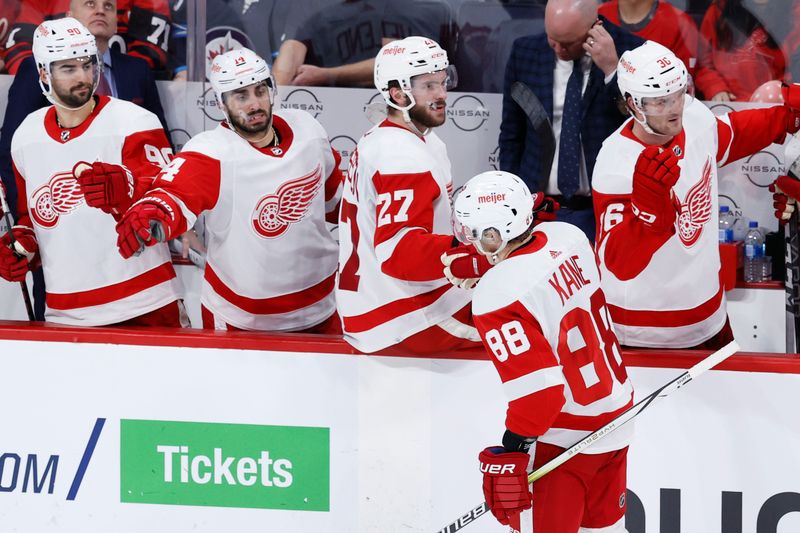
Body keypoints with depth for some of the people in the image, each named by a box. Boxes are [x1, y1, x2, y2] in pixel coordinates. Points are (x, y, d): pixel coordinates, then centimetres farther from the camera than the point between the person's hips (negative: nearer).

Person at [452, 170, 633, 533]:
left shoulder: (497, 297, -29)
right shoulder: (568, 236, -8)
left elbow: (537, 391, -28)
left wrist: (511, 455, -20)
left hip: (563, 441, -8)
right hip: (617, 412, 8)